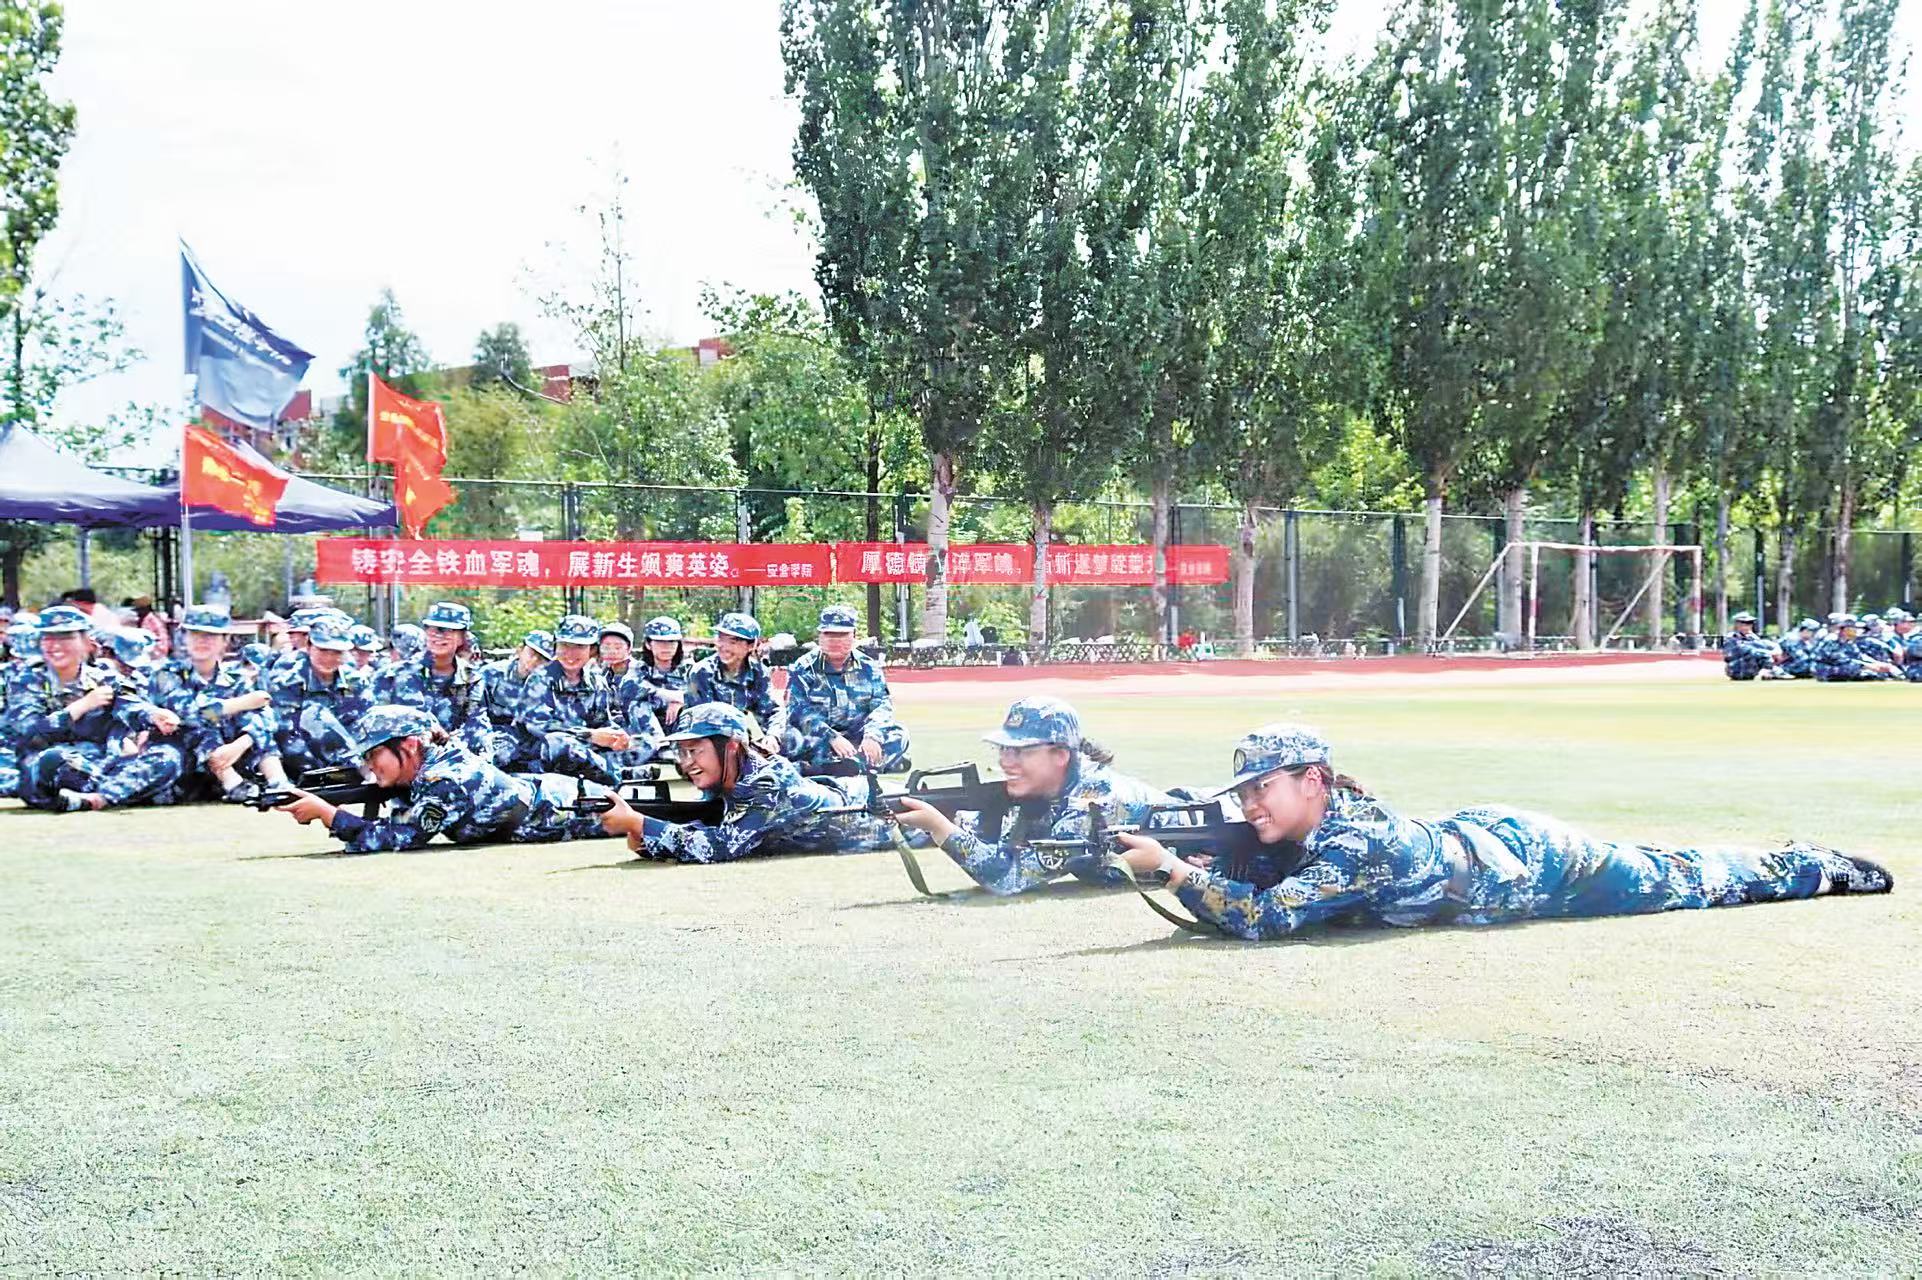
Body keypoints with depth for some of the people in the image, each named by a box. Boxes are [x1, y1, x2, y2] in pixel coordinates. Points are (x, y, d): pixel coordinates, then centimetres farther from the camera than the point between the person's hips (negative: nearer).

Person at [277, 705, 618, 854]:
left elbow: (394, 838, -35)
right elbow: (395, 825, -4)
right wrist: (325, 813, -18)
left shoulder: (443, 783, -33)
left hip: (572, 807, -6)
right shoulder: (429, 764, -6)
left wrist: (325, 812, -32)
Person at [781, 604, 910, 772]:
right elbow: (800, 712, -13)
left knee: (897, 734, -21)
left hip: (857, 738, 3)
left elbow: (882, 704, -2)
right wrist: (832, 738, -28)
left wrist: (872, 736, -24)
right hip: (817, 738, -2)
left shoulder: (868, 668, 9)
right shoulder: (803, 669, 0)